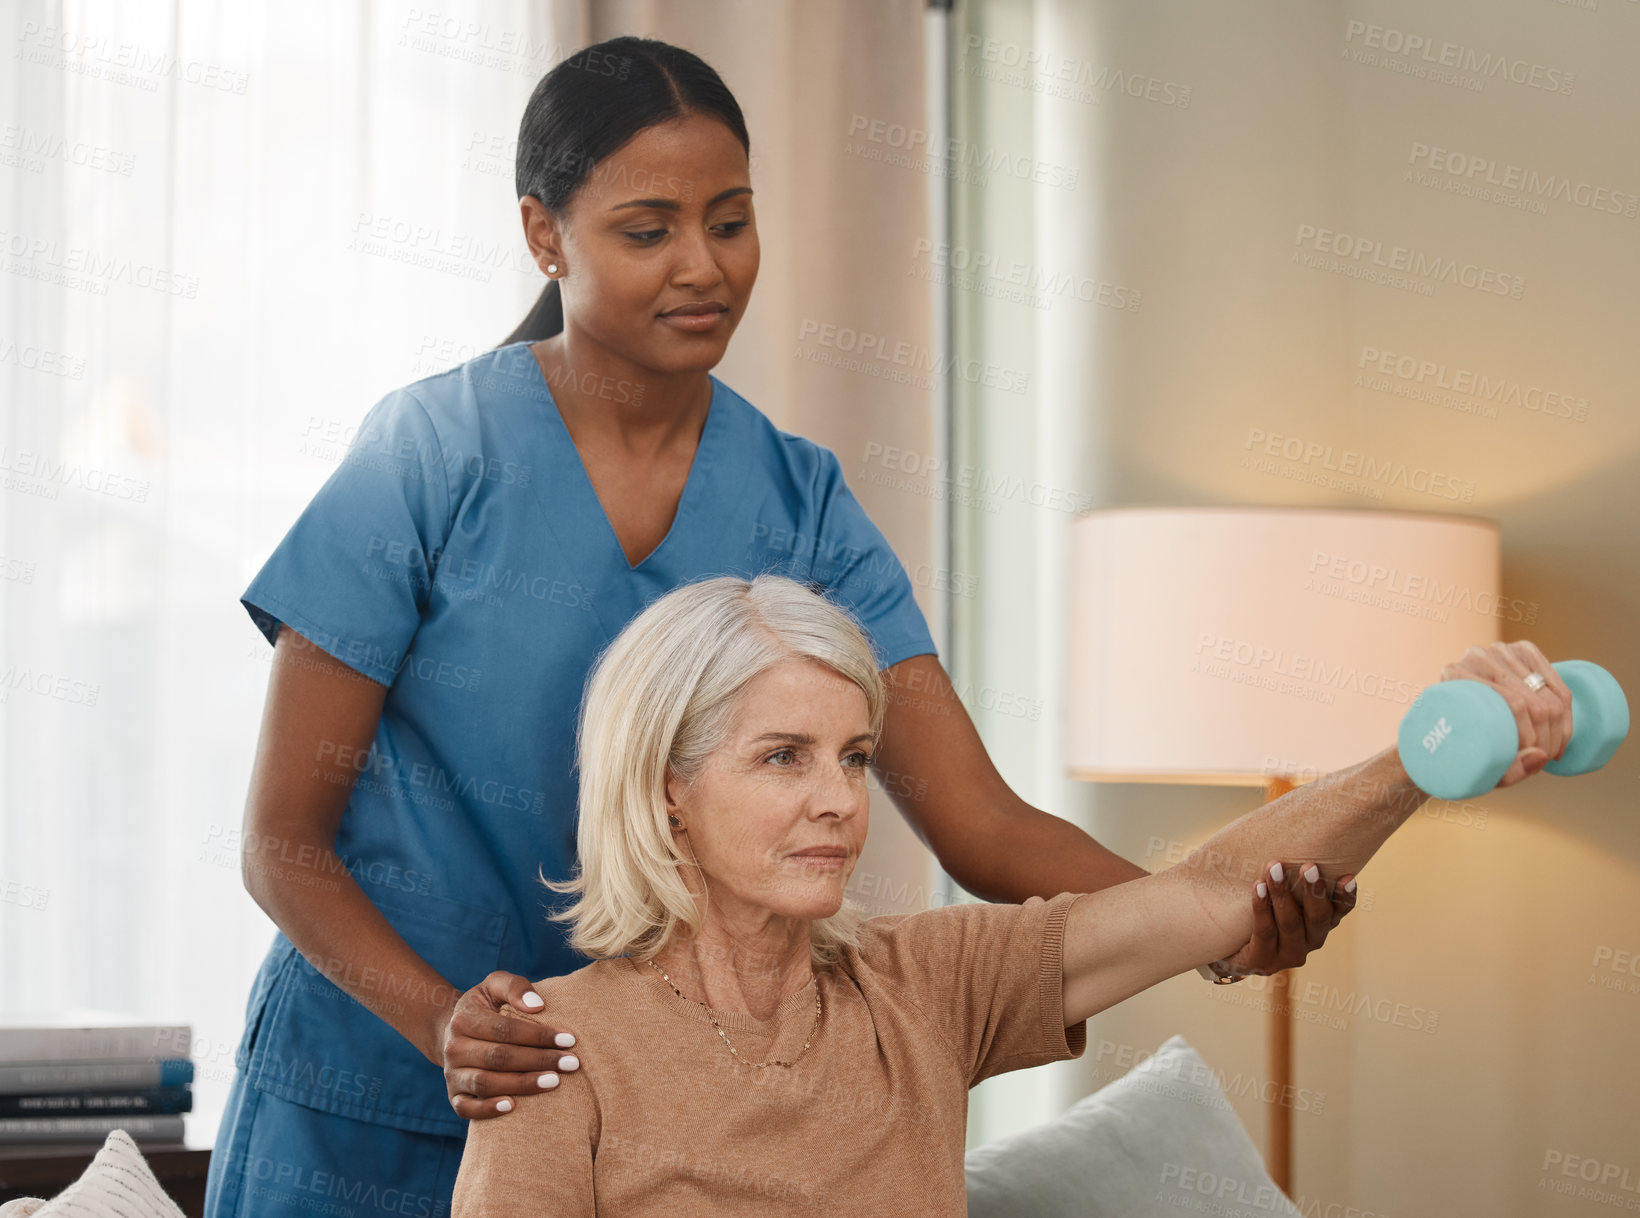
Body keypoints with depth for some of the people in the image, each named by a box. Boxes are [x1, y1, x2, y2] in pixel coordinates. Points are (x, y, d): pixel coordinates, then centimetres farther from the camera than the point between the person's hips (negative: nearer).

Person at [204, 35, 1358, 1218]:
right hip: (366, 1113, -3)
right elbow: (284, 841, -11)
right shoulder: (433, 455, -12)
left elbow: (982, 824, -9)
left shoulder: (799, 506, -2)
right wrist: (443, 1023, -28)